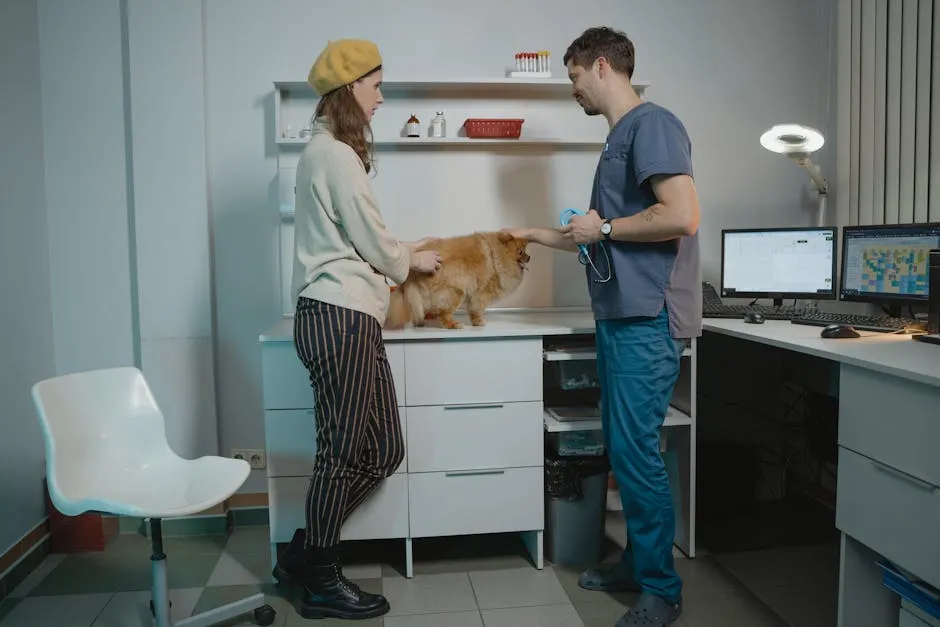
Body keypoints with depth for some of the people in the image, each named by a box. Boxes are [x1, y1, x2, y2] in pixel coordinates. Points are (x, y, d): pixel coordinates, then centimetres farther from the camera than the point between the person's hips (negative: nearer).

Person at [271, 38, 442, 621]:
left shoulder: (329, 150, 22)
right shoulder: (335, 154, -10)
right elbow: (373, 244, -8)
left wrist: (401, 252, 22)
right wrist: (413, 261, 10)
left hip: (350, 318, 10)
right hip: (340, 318, -10)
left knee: (384, 451, 11)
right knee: (343, 454, 0)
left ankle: (304, 553, 24)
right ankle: (321, 582, 18)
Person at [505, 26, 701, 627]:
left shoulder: (652, 124, -8)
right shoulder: (621, 136, 21)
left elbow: (682, 216, -21)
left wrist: (604, 226, -10)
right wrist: (541, 235, 29)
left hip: (647, 318, -10)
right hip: (619, 314, 10)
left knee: (636, 451, -5)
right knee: (623, 448, 14)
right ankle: (637, 561, 28)